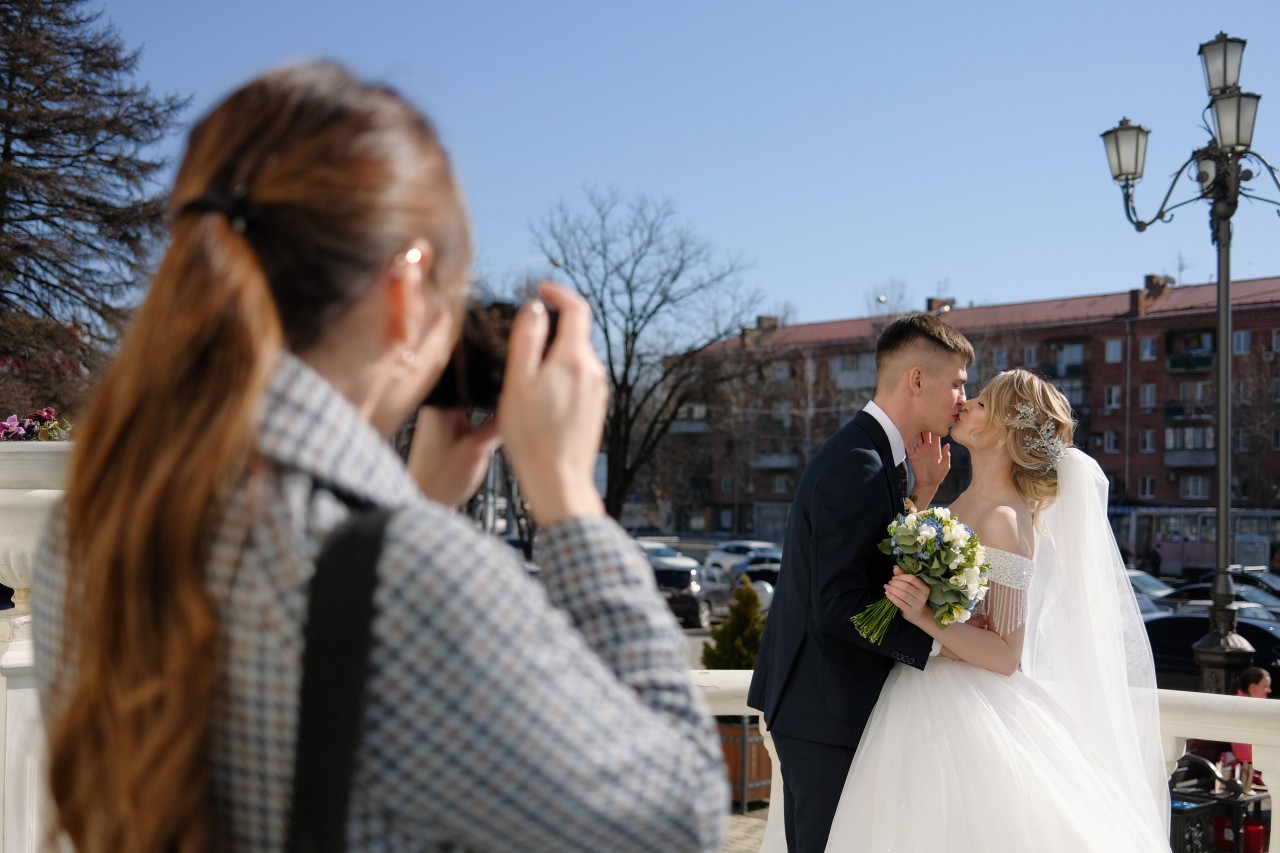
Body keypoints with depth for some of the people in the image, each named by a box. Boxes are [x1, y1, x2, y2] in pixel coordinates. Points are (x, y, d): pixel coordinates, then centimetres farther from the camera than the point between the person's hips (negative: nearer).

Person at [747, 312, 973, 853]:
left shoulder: (863, 454, 12)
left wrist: (922, 493, 3)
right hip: (829, 710, -10)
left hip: (813, 702, 10)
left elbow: (882, 569, 9)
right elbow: (838, 606, -26)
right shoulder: (858, 465, -20)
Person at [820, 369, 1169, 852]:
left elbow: (1006, 654, -19)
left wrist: (925, 618, -32)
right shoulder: (966, 502, 7)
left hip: (966, 714, -8)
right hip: (930, 703, 9)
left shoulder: (1005, 519, -18)